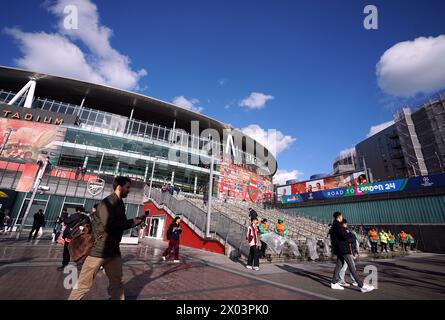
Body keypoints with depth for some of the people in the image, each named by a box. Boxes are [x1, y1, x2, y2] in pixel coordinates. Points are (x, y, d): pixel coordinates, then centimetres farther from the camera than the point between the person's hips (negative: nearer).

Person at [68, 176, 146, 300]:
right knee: (84, 285, 6)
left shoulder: (120, 204, 9)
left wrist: (136, 220, 2)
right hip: (99, 249, -8)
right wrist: (132, 222, -20)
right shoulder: (107, 202, -17)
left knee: (117, 283, 15)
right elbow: (109, 225, -30)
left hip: (113, 250, 8)